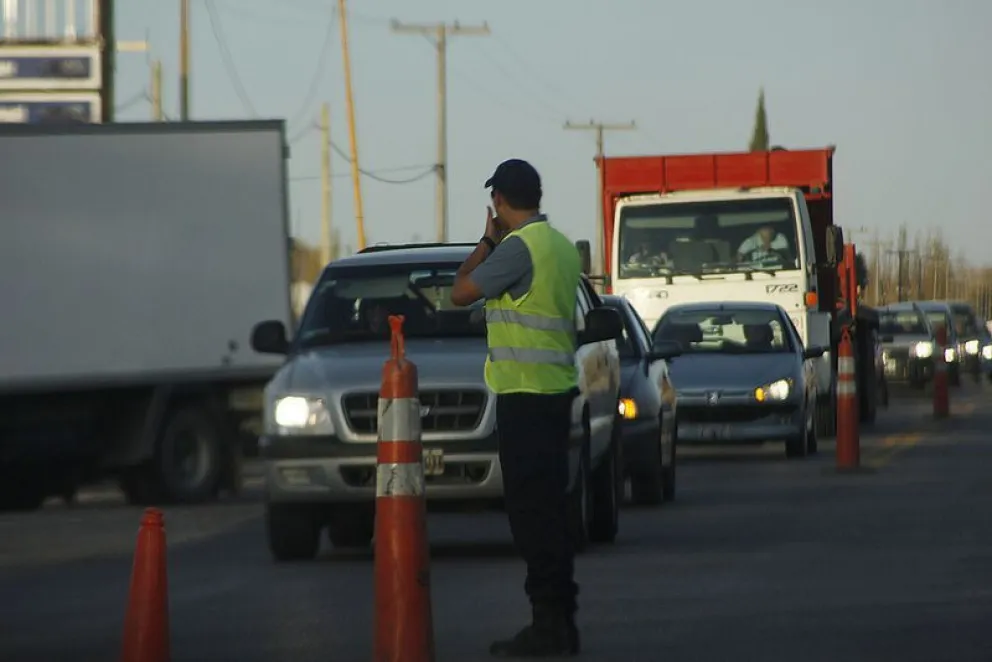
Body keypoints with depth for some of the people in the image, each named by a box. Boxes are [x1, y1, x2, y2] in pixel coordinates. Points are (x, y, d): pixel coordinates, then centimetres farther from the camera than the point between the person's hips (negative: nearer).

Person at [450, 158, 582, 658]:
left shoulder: (519, 247, -15)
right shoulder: (561, 246, 14)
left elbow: (461, 293, -11)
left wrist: (487, 241, 1)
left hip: (525, 393, -9)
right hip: (556, 391, 9)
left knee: (532, 512, -8)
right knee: (548, 512, 13)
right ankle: (561, 621, 16)